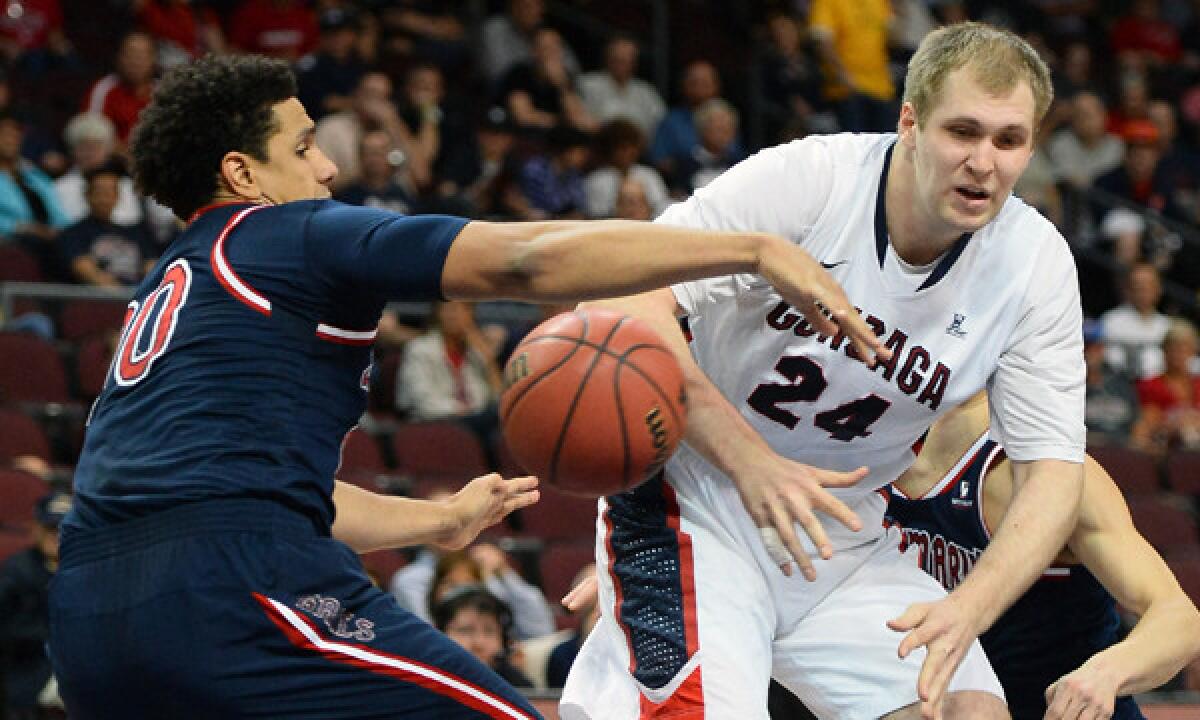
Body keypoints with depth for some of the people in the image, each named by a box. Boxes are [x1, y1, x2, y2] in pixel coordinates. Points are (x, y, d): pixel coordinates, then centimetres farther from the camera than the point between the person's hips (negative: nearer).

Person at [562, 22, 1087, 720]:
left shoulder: (1037, 263, -9)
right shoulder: (807, 178, -20)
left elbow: (1055, 468, -10)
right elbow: (630, 303, -23)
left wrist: (969, 609, -28)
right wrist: (749, 459, -31)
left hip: (845, 539, 5)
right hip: (696, 500, -5)